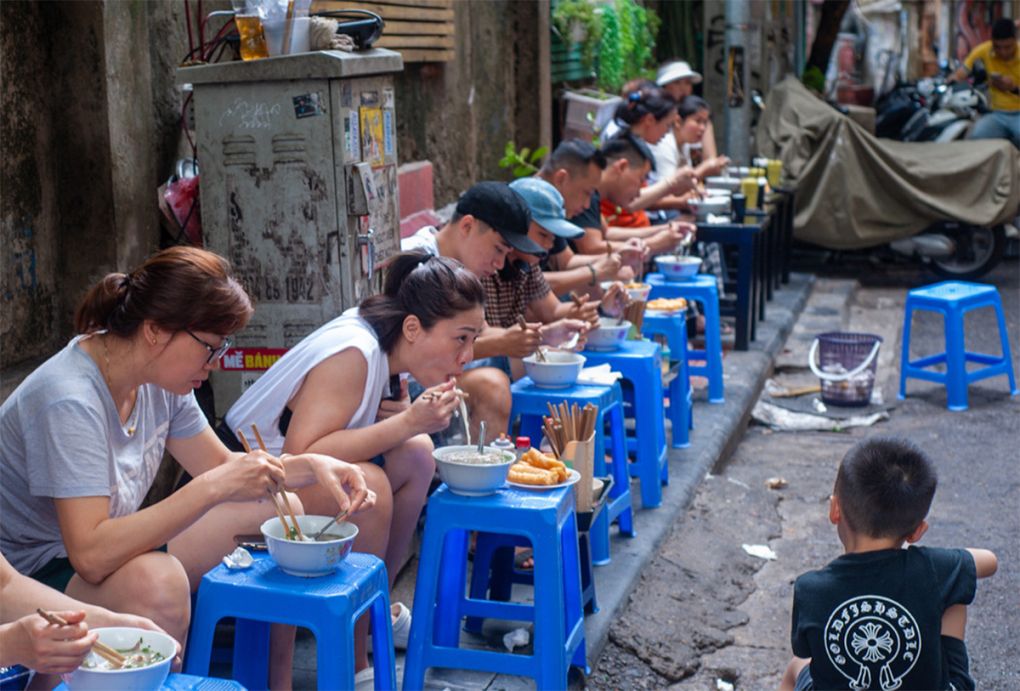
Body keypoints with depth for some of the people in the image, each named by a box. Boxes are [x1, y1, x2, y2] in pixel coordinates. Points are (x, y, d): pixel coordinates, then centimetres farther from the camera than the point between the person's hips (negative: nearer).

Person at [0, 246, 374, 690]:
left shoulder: (157, 379, -5)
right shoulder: (69, 401, -30)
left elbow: (221, 464, 8)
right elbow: (91, 555, -38)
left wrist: (312, 466, -9)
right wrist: (215, 487, -37)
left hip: (115, 548, 9)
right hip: (37, 579, -9)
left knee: (277, 511, 4)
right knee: (157, 579, -39)